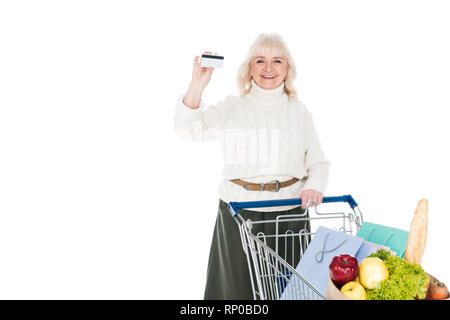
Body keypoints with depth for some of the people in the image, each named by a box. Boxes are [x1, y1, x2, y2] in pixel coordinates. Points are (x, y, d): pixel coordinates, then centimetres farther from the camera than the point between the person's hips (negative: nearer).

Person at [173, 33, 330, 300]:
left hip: (289, 211, 1)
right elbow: (189, 128, -7)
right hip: (239, 211, -1)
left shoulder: (299, 111, 9)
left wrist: (314, 187, -9)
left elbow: (318, 162, 11)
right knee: (238, 285, 7)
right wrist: (197, 86, -20)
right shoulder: (231, 108, 5)